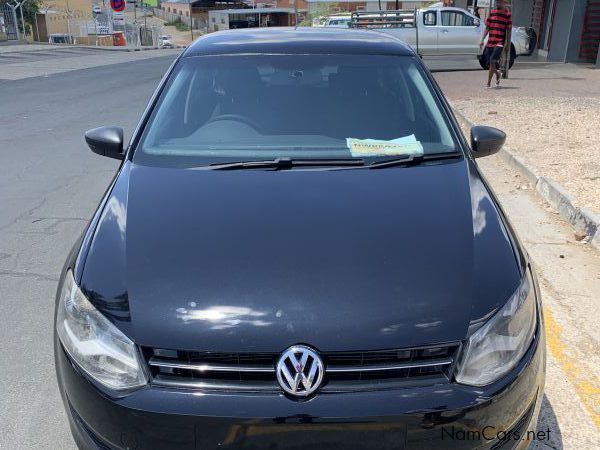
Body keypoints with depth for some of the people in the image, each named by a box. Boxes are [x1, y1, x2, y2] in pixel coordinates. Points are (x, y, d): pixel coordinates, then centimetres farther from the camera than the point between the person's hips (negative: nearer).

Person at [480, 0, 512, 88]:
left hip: (500, 43, -4)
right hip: (490, 42, 5)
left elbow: (508, 31, 1)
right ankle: (498, 74, 41)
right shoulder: (491, 12, 10)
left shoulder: (507, 14, 0)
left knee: (492, 61, -16)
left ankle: (489, 83, -9)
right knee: (490, 62, 11)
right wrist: (482, 40, 5)